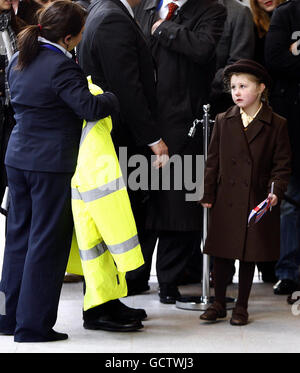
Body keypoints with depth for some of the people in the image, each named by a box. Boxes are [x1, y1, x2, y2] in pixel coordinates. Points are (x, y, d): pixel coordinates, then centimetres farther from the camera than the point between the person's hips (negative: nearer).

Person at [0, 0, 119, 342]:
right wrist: (117, 98, -6)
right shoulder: (60, 67, -18)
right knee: (47, 242, 0)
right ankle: (33, 324, 4)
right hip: (53, 164, -8)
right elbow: (89, 107, -23)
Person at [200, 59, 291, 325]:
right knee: (222, 254, 6)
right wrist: (207, 195, 3)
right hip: (225, 201, 2)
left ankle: (242, 306, 17)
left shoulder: (276, 125, -1)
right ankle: (219, 303, 18)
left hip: (257, 202, -2)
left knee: (250, 255, 5)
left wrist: (275, 191, -15)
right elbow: (213, 161, 8)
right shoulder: (223, 121, 6)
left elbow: (282, 165, 0)